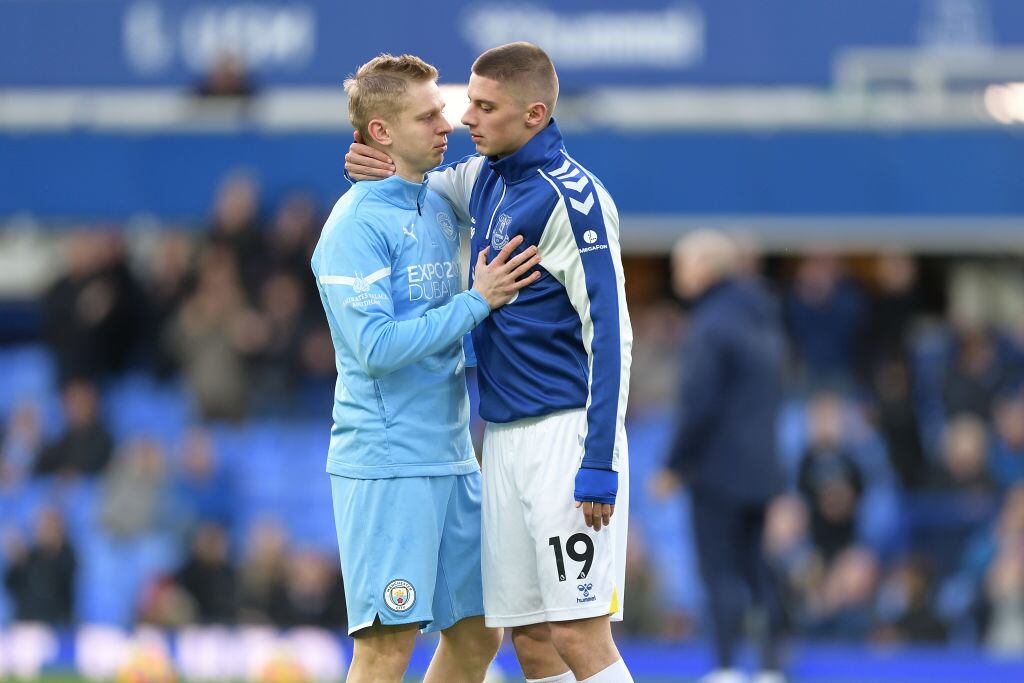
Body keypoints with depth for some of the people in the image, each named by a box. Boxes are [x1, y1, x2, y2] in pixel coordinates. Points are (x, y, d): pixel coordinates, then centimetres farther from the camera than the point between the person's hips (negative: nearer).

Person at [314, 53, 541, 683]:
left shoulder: (440, 210, 14)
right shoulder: (358, 225, -12)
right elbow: (377, 346, -20)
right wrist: (478, 301, -16)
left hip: (452, 459, 9)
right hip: (387, 465, -9)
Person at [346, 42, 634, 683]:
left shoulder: (570, 198, -13)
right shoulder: (483, 179, 12)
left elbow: (609, 331, -16)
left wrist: (600, 462, -21)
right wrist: (372, 166, 6)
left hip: (565, 436, -8)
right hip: (503, 436, 8)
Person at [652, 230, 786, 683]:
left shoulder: (712, 325, -14)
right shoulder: (763, 317, 12)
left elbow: (698, 404, -18)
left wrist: (675, 465, -10)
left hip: (719, 468, -8)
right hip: (765, 467, 8)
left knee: (721, 570, -4)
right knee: (761, 570, 11)